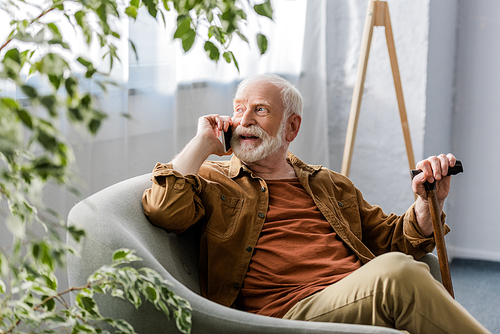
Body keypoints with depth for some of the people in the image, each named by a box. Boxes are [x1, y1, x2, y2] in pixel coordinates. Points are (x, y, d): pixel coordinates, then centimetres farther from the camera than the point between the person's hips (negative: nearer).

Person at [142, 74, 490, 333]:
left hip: (371, 300, 5)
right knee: (396, 270, -33)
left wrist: (429, 202, 11)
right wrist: (204, 142, 6)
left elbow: (393, 239, 31)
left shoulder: (332, 185, 29)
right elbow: (165, 211, -4)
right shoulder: (211, 180, 17)